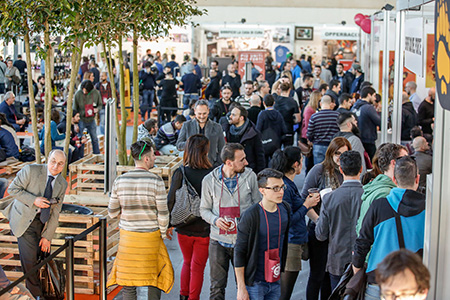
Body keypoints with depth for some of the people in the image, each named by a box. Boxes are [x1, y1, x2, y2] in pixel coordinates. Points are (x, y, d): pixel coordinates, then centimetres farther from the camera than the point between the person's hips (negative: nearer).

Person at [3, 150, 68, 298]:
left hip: (42, 222, 4)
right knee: (29, 258, -8)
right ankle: (36, 294, 11)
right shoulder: (30, 170, -14)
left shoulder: (62, 184, -1)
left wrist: (47, 236, -4)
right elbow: (13, 189, -12)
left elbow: (55, 212, 0)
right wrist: (33, 200, -23)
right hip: (24, 220, -4)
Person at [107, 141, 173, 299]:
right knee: (155, 275, 16)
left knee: (128, 277, 11)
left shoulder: (120, 181, -5)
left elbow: (112, 212, 1)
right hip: (151, 236, -2)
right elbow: (163, 213, -10)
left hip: (127, 235, 2)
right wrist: (163, 233, 6)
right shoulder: (156, 181, -13)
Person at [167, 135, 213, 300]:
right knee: (198, 267, 11)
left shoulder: (179, 173, -11)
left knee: (187, 262, 24)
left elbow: (171, 201, -6)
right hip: (204, 229, -2)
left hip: (184, 229, 2)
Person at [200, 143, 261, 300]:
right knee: (217, 287, 5)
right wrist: (215, 220, -14)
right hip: (219, 241, 0)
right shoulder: (209, 180, -4)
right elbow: (204, 209, 6)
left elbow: (257, 205, 8)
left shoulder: (250, 176, -2)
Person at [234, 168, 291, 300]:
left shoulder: (285, 209, 1)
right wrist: (241, 288, -13)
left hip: (276, 281, 5)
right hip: (255, 283, -5)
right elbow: (239, 252, -13)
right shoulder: (250, 216, -17)